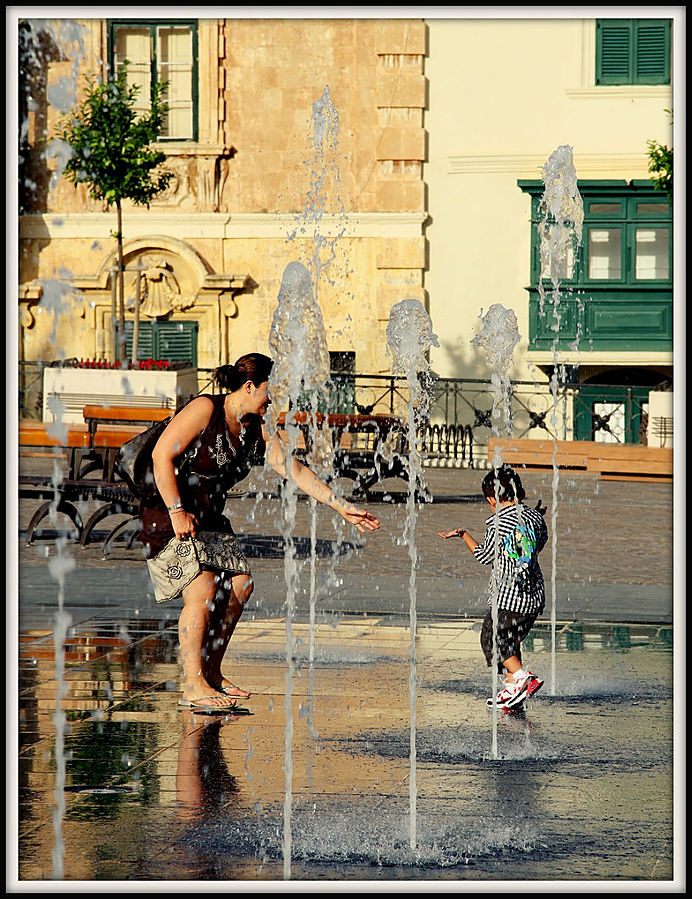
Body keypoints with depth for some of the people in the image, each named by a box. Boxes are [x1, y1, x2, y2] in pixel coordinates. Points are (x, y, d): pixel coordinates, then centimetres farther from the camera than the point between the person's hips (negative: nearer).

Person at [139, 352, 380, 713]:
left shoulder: (258, 430, 6)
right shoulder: (204, 410, -17)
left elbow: (295, 471, 6)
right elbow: (162, 455, -20)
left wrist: (342, 507, 1)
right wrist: (177, 512, -24)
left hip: (209, 518, 9)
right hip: (166, 513, -9)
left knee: (240, 584, 1)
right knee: (203, 589, -20)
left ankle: (211, 673, 12)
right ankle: (192, 685, -15)